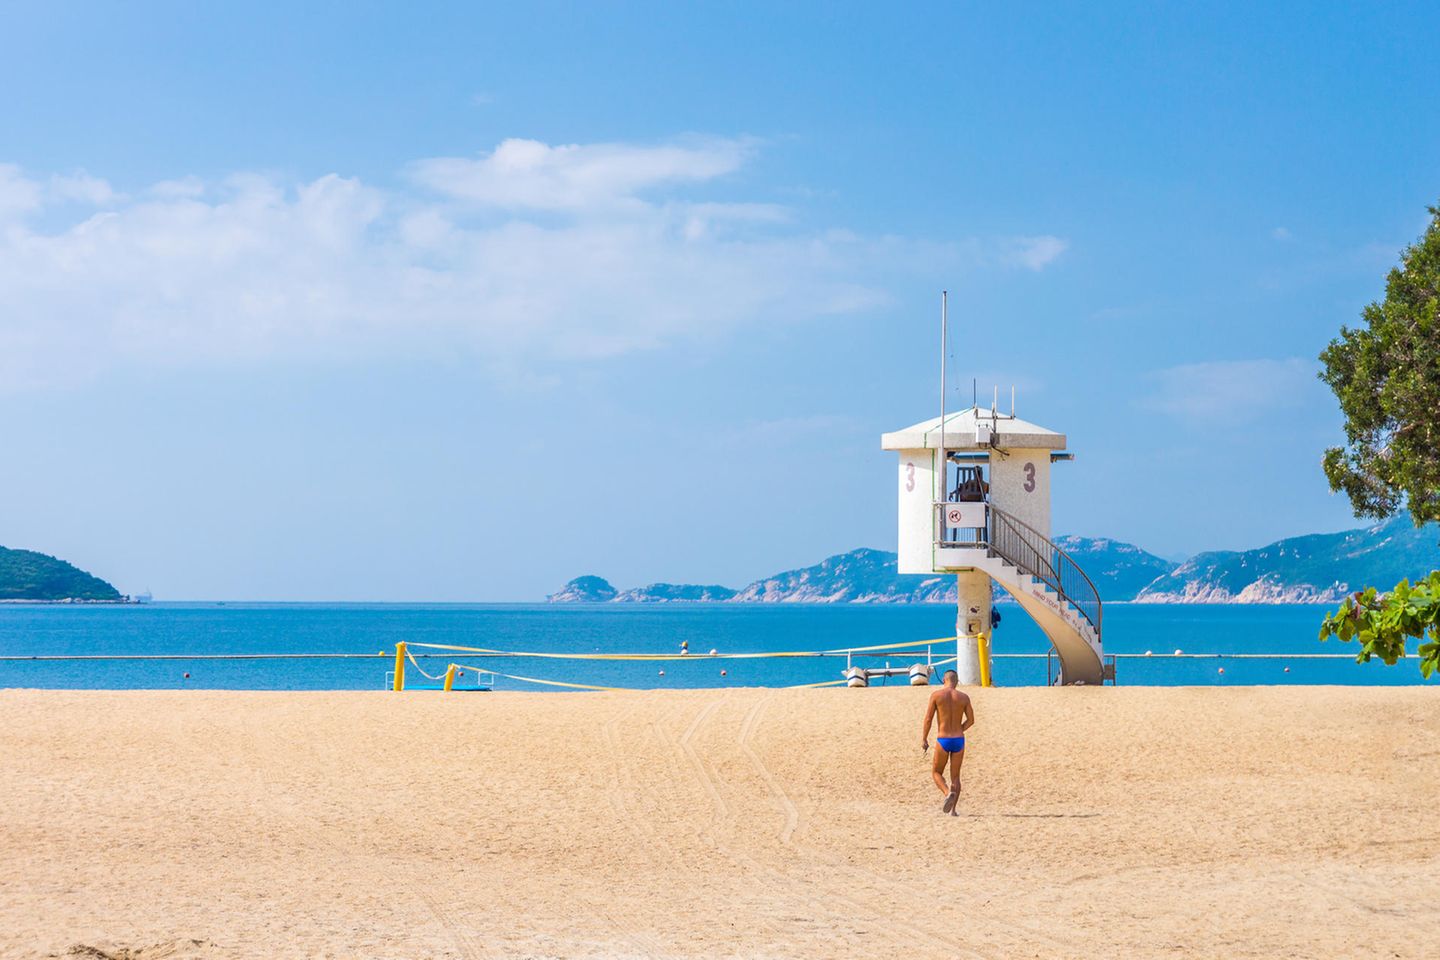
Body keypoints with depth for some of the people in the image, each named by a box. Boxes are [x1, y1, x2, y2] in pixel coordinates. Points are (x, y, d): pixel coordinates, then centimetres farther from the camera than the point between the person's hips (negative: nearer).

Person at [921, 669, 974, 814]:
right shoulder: (964, 697, 2)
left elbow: (928, 719, -5)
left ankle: (948, 793, -14)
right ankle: (952, 810, 4)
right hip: (959, 740, 2)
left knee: (936, 772, 14)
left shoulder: (936, 695, -4)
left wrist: (924, 739, 4)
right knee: (955, 776, 11)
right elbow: (971, 720, 5)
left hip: (943, 740, -2)